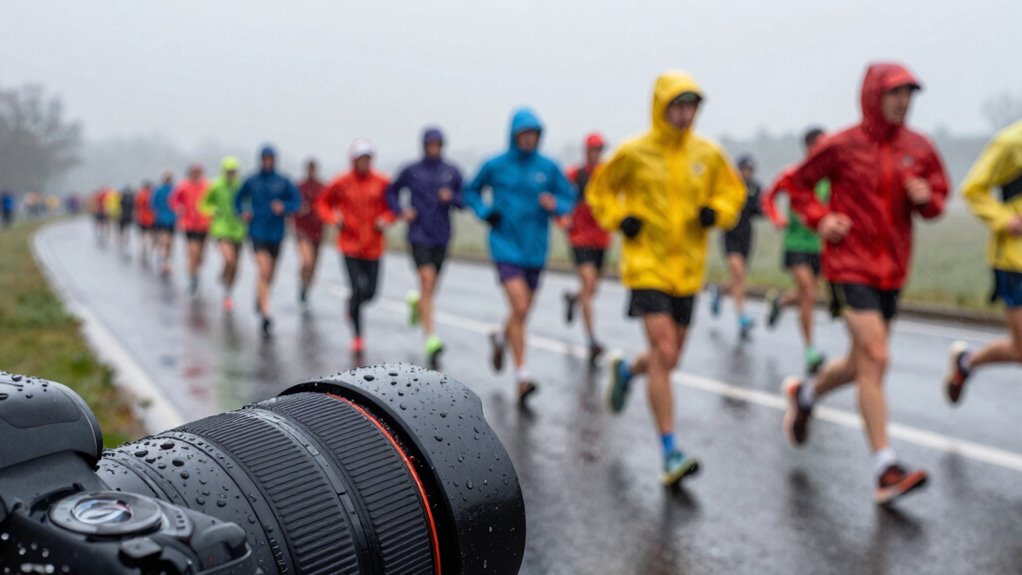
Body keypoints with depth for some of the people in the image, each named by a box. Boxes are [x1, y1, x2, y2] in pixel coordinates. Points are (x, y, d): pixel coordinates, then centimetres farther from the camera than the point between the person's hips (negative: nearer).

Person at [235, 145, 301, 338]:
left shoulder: (283, 182, 0)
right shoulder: (251, 181, 2)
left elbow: (297, 201, 1)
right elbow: (239, 199, 16)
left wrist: (284, 208, -17)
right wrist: (242, 213, 0)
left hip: (276, 233, 2)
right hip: (257, 232, -2)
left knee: (269, 274, 15)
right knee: (264, 271, -16)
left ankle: (260, 296, 47)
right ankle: (265, 316, -18)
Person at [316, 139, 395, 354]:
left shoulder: (382, 183, -1)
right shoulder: (341, 183, -2)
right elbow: (323, 203, 11)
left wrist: (386, 219, -6)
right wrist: (333, 218, -6)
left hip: (373, 246, 2)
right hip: (350, 244, -2)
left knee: (370, 292, 4)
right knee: (358, 289, -10)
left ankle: (352, 306, 41)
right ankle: (357, 335, 5)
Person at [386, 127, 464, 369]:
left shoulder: (452, 172, 5)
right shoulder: (411, 171, 2)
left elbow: (463, 202, 8)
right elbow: (392, 192, 15)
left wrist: (452, 197, -13)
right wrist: (400, 211, -2)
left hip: (441, 236, 3)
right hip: (418, 234, -3)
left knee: (431, 287, 11)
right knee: (427, 279, -17)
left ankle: (416, 301, 49)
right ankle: (431, 338, -19)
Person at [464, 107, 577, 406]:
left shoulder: (548, 167, 3)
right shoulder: (495, 165, -1)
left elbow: (570, 197, 9)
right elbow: (472, 191, 13)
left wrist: (555, 205, -13)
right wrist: (485, 212, -4)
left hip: (535, 249, 3)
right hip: (505, 246, -3)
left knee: (523, 313, 14)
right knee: (519, 308, -16)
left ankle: (501, 337, 49)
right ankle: (522, 376, -10)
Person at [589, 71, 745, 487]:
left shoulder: (708, 154, 4)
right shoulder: (634, 153, -4)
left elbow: (733, 192, 17)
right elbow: (600, 190, 10)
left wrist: (716, 211, -4)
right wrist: (619, 220, -7)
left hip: (688, 269, 4)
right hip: (646, 265, -4)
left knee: (668, 359, 12)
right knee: (664, 353, -14)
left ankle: (626, 370, 47)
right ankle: (671, 453, -8)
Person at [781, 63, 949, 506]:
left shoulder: (919, 148, 6)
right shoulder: (843, 146, -6)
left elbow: (940, 195, 16)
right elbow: (798, 183, 5)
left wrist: (927, 199, -7)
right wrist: (819, 218, -10)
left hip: (892, 269, 6)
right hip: (850, 264, -6)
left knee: (862, 366, 14)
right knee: (876, 358, -15)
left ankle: (805, 392, 44)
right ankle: (885, 469, -11)